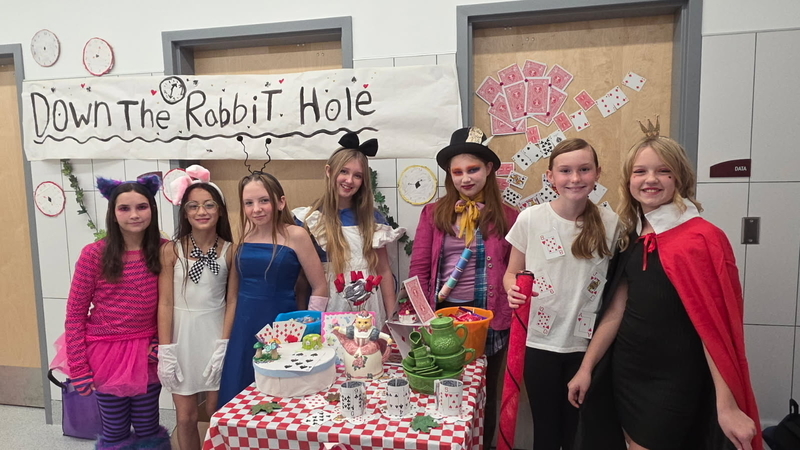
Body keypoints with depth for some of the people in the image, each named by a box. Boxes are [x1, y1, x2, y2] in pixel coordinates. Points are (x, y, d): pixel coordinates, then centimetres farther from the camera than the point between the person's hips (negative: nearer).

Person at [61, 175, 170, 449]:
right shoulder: (94, 254, -12)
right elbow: (75, 314, -7)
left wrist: (160, 342, -6)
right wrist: (78, 368, -7)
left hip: (146, 355, 2)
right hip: (107, 353, -2)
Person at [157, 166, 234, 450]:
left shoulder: (229, 251, -5)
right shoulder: (171, 250, -7)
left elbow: (232, 301, -2)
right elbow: (165, 303, -6)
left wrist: (224, 345, -7)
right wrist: (165, 351, -8)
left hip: (216, 333, 0)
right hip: (182, 334, 0)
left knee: (216, 412, 11)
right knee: (186, 416, 11)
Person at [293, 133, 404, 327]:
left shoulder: (372, 218, 5)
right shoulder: (311, 219, -2)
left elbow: (384, 271, 6)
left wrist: (392, 317, 4)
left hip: (370, 312, 2)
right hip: (328, 313, -2)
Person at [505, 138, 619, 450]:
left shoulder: (611, 223, -5)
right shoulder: (530, 218, -8)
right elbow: (512, 272, 3)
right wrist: (513, 290, -19)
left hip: (589, 343, 1)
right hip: (540, 342, -1)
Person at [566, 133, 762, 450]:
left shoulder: (700, 239, -14)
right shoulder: (632, 238, 4)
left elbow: (714, 325, -17)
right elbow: (617, 310, 6)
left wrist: (727, 405, -20)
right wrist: (586, 367, 7)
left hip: (673, 382, -6)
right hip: (625, 371, 6)